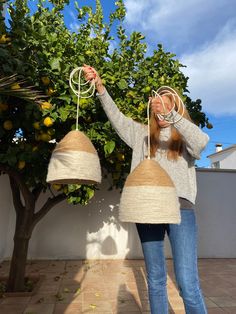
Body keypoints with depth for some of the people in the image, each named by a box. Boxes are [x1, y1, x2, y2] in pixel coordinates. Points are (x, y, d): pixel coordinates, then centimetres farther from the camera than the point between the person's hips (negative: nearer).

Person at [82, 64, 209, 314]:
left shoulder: (185, 137, 11)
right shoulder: (142, 134, 16)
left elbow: (202, 142, -12)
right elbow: (116, 117, 8)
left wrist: (171, 115, -22)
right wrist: (100, 87, -3)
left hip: (179, 206, -2)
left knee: (187, 282, -7)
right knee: (155, 280, 11)